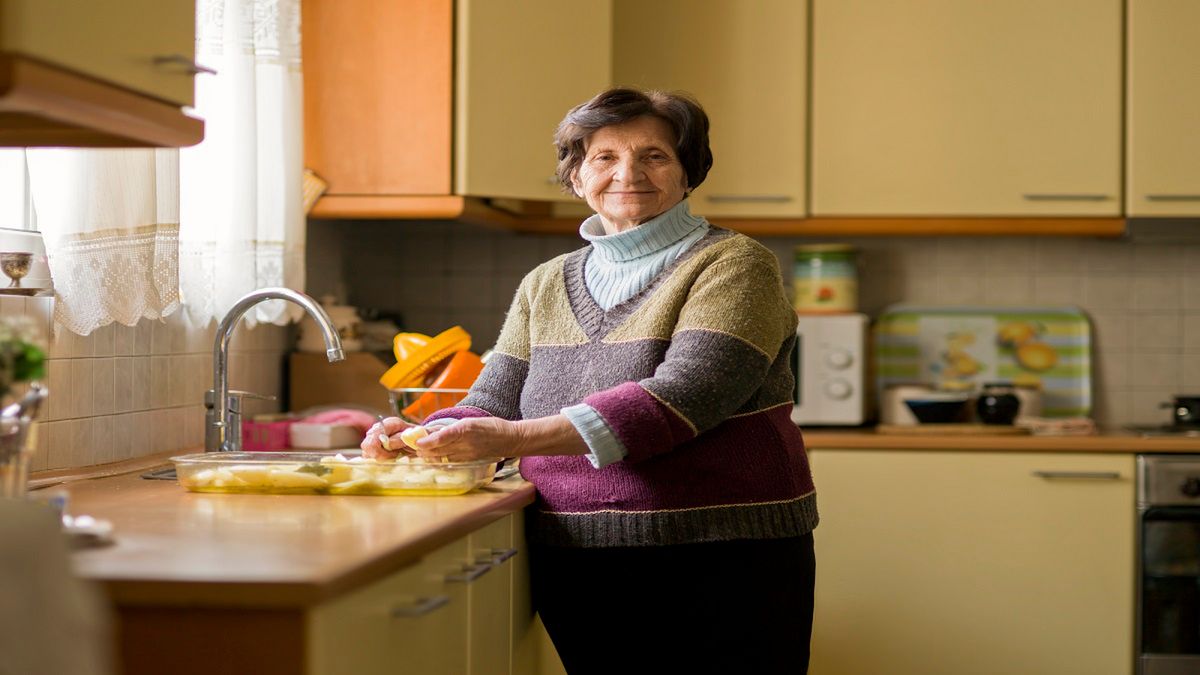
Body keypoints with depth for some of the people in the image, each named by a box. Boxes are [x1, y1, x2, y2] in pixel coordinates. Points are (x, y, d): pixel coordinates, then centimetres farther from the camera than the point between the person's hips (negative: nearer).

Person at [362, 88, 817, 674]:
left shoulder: (734, 266, -5)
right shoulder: (544, 285, 14)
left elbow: (681, 398, -18)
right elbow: (492, 403, 10)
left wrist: (516, 438, -26)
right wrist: (428, 438, -13)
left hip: (717, 567, -4)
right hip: (574, 576, 4)